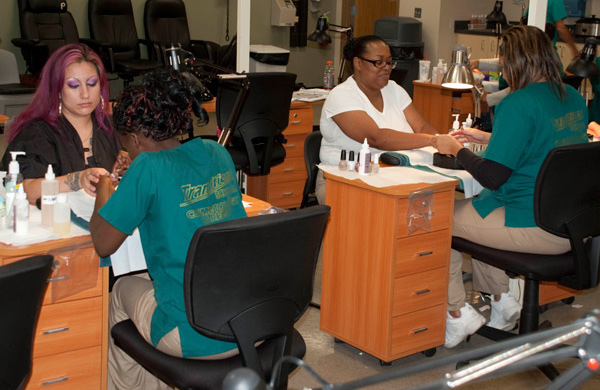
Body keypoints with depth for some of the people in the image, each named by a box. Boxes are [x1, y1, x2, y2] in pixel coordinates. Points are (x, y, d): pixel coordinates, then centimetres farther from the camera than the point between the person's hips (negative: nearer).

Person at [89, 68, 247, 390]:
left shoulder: (148, 168, -14)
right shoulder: (217, 154, 5)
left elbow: (103, 244, -7)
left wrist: (104, 189, 9)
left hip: (195, 339, -6)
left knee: (124, 289, 25)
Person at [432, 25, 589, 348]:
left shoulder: (518, 104, -20)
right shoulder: (573, 98, 7)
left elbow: (492, 176, -19)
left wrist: (456, 149, -2)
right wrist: (487, 138, 25)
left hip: (536, 229, -9)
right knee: (476, 204, 31)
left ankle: (458, 315, 13)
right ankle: (500, 300, 32)